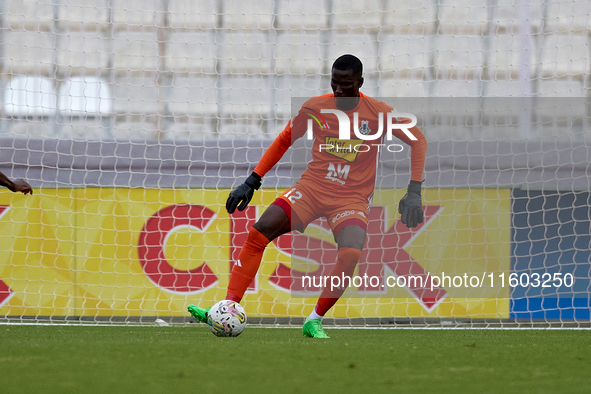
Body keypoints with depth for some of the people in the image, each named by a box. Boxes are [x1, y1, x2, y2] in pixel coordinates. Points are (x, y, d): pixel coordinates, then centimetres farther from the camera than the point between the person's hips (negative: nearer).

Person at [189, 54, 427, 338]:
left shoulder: (378, 113, -6)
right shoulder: (315, 107, 1)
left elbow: (418, 140, 4)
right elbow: (284, 140, 14)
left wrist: (414, 192, -5)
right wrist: (252, 181, 9)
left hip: (352, 198, -2)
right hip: (312, 187, 2)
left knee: (351, 253, -31)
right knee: (261, 229, -21)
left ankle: (315, 320, -12)